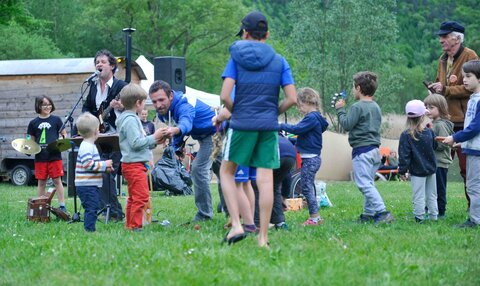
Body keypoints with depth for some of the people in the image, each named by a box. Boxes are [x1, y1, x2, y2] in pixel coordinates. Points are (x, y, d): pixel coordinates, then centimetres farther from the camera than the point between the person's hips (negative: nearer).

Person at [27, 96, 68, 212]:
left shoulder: (56, 120, 3)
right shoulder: (34, 123, 7)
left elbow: (64, 134, 7)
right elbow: (32, 140, 14)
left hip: (54, 155, -2)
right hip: (40, 157, 2)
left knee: (57, 180, -1)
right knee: (41, 182, 7)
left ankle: (62, 206, 2)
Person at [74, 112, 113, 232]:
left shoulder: (90, 146, 18)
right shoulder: (86, 147, -16)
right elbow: (88, 164, -26)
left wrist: (104, 167, 15)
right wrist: (104, 164, -17)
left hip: (91, 185, 11)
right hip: (87, 185, -11)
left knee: (93, 208, 15)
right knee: (91, 208, -10)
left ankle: (89, 230, 20)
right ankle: (90, 230, -9)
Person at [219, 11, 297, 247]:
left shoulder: (237, 57, -1)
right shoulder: (279, 61, 6)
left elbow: (225, 96, -10)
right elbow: (292, 98, -1)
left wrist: (234, 111, 8)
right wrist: (274, 112, 14)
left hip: (242, 124, -2)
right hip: (269, 126, 2)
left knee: (226, 171, 14)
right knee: (265, 179, 1)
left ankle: (236, 225, 0)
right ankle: (263, 237, 1)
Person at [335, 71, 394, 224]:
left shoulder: (357, 107, -12)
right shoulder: (376, 107, 15)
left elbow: (347, 124, -13)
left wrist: (340, 110, 2)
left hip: (362, 150, -9)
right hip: (375, 149, 9)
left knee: (364, 183, -11)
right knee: (369, 183, 14)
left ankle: (382, 212, -21)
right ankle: (369, 214, 14)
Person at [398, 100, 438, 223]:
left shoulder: (406, 136, -14)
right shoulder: (429, 132, -5)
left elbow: (404, 156, -13)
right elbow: (435, 146, 12)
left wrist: (402, 171, -5)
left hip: (417, 172, -3)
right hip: (431, 169, 3)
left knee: (419, 196, 1)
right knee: (432, 195, 13)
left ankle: (419, 217, 1)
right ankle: (433, 216, 18)